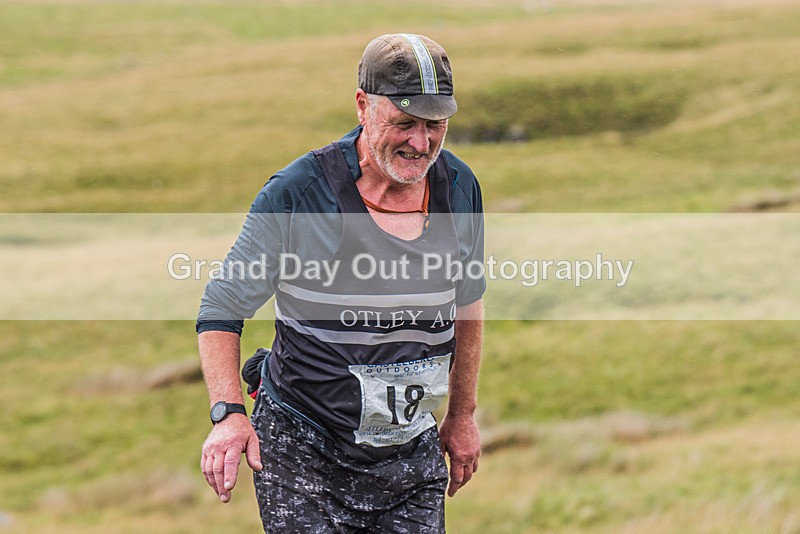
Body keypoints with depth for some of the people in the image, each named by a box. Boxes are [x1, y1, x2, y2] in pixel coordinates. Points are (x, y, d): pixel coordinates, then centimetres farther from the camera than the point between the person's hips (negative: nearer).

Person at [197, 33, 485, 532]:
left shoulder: (459, 187, 1)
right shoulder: (297, 192, -13)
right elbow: (222, 307, -7)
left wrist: (463, 415, 21)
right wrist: (229, 412, -21)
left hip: (413, 456, 4)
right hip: (303, 455, -4)